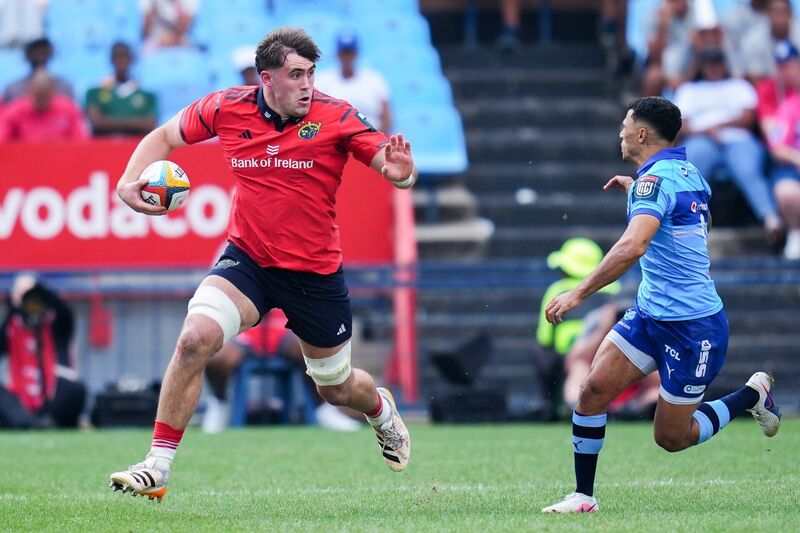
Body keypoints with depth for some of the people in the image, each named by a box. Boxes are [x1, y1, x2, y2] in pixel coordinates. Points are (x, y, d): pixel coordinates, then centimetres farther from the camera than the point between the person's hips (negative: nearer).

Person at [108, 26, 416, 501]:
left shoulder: (336, 118, -14)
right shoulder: (227, 109, -8)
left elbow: (397, 169, -16)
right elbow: (165, 137, 7)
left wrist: (401, 172, -41)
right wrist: (130, 181, -11)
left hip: (316, 273, -1)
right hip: (247, 261, 1)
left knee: (338, 389, 16)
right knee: (195, 338, -26)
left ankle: (382, 410, 55)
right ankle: (157, 468, -19)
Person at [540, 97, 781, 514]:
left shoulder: (655, 179, -21)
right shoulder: (688, 173, 8)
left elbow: (633, 246, -37)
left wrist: (578, 294, -36)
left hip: (692, 327, -9)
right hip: (650, 313, 9)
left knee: (672, 438, 5)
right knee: (594, 389, -6)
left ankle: (752, 394, 25)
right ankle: (584, 496, 0)